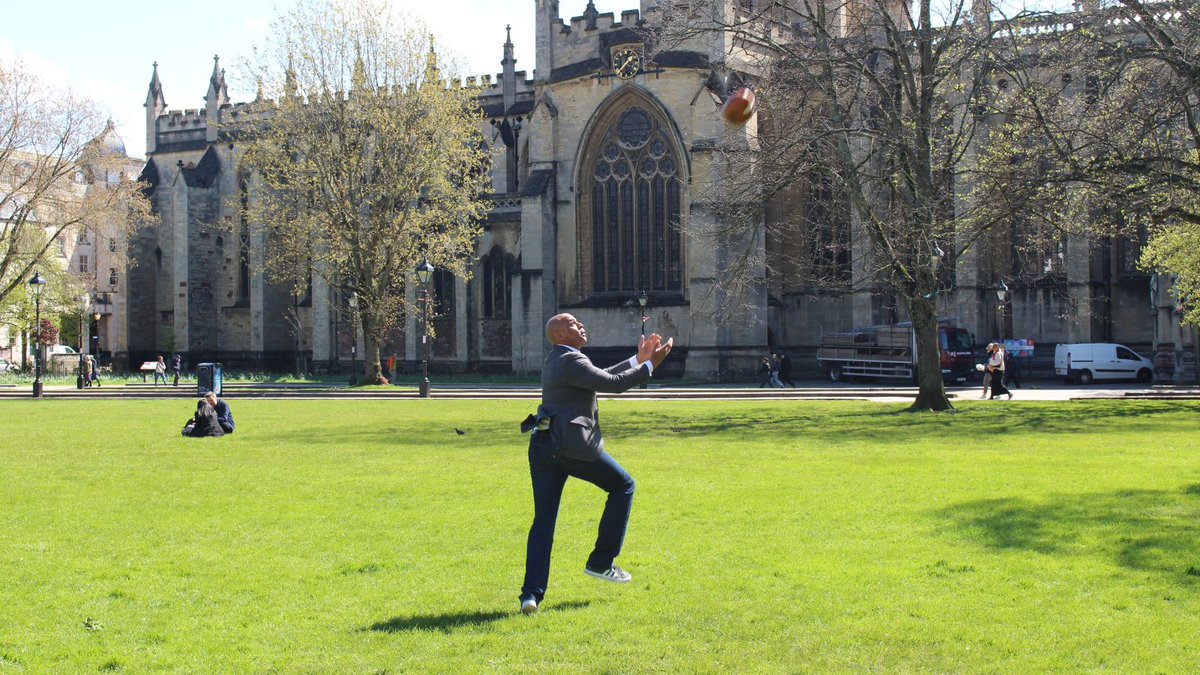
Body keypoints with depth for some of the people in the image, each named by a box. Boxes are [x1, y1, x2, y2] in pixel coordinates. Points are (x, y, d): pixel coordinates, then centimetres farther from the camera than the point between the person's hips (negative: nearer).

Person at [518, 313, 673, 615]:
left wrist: (637, 360, 26)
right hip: (572, 446, -9)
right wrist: (650, 365, -4)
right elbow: (614, 384, -13)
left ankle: (531, 594, -3)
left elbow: (601, 377, 27)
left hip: (542, 447, 9)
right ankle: (601, 563, 12)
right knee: (622, 486, 12)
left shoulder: (556, 361, 21)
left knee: (543, 520, 7)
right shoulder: (571, 361, -10)